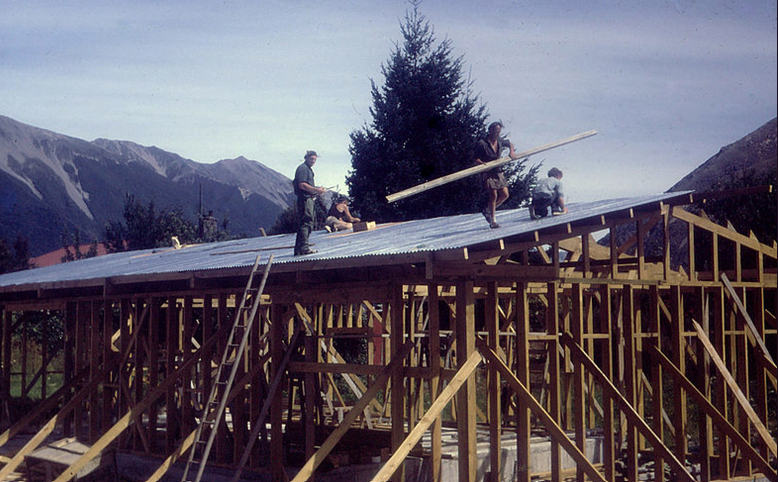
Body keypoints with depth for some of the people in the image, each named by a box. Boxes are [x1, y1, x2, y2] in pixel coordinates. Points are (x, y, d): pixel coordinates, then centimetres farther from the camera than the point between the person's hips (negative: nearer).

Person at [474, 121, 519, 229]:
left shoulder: (500, 141, 5)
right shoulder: (482, 144, -12)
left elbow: (510, 144, 26)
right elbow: (476, 159, -8)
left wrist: (512, 152, 6)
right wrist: (482, 163, -30)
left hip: (498, 172, 6)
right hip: (488, 173, -6)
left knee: (505, 194, 1)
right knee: (493, 195, -11)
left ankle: (488, 210, 21)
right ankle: (492, 221, 0)